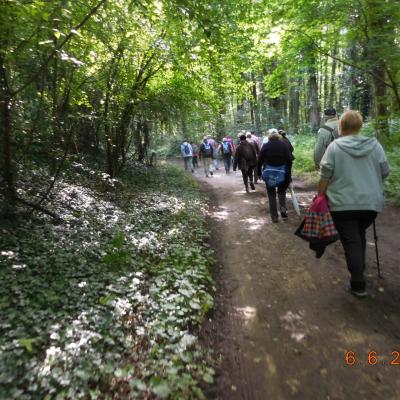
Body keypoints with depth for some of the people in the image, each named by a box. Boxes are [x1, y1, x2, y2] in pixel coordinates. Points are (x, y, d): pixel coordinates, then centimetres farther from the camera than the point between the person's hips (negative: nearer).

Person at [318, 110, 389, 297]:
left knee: (351, 242, 4)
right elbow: (385, 172, 7)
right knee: (360, 236, 23)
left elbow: (325, 177, -8)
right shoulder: (375, 144, 2)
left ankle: (358, 285, 6)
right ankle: (359, 270, 33)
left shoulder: (335, 146, -6)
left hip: (343, 204, -3)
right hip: (371, 202, 4)